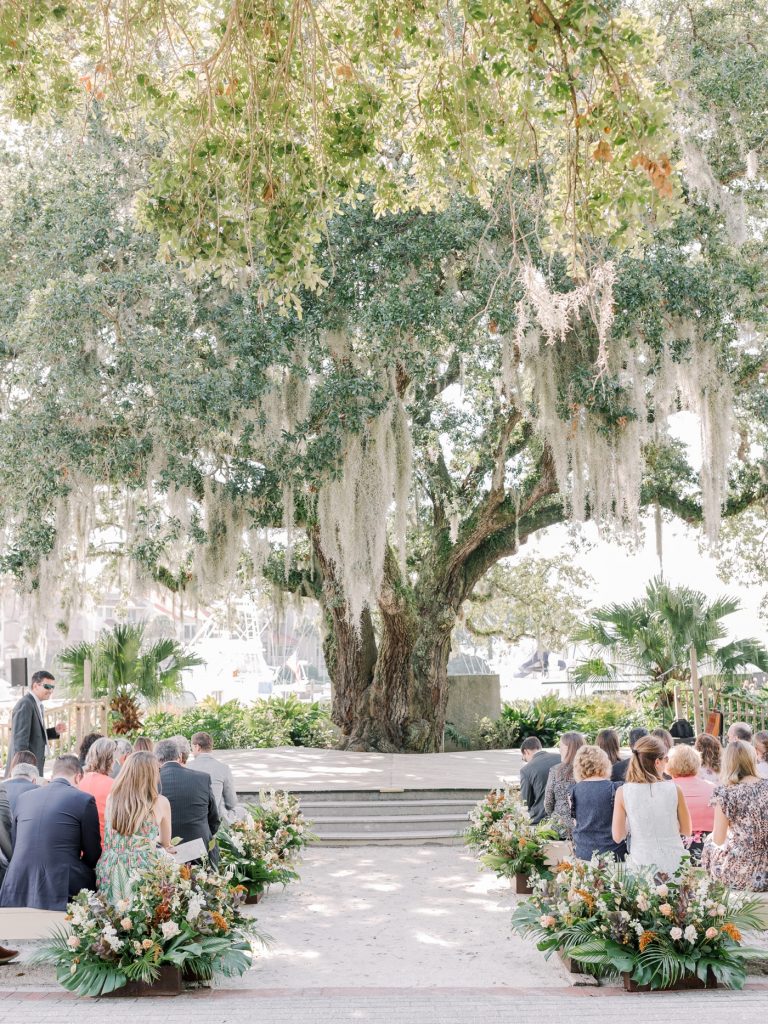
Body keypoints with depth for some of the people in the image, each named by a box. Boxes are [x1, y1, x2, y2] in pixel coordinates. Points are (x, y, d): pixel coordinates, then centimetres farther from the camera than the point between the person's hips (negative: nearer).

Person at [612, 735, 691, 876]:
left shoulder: (623, 792, -9)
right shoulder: (674, 790, -8)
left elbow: (617, 837, -5)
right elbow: (686, 830, 3)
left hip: (641, 864, 0)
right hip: (673, 863, 0)